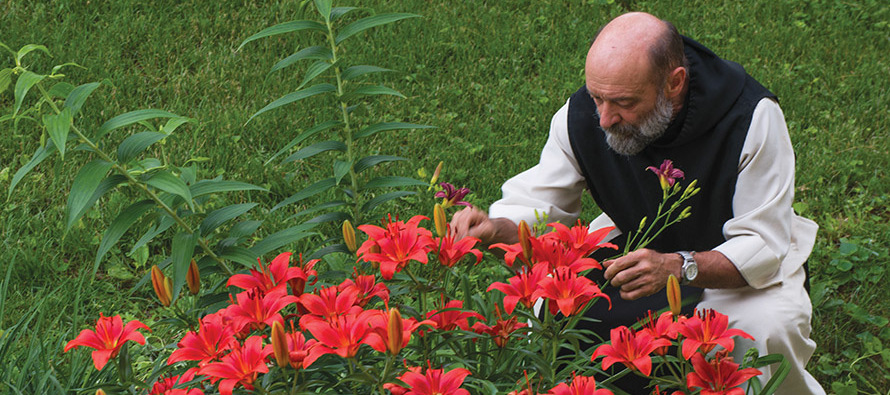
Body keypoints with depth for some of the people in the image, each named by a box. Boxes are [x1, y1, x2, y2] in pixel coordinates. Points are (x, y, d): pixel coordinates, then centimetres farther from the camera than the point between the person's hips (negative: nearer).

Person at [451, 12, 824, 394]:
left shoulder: (753, 116, -29)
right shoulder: (580, 117, -19)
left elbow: (762, 246, -29)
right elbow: (535, 204, -10)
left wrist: (675, 267, -47)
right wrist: (495, 228, -35)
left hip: (738, 264, -3)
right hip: (637, 245, 3)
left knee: (768, 327, -34)